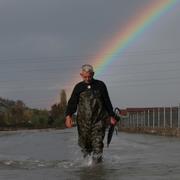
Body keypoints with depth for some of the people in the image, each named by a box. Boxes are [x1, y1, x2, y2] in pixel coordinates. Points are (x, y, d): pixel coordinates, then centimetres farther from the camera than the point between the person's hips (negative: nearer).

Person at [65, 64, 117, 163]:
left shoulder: (100, 85, 6)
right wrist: (68, 116, -16)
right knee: (84, 143, 7)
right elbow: (72, 103, -1)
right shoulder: (79, 87, 6)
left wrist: (111, 116, 11)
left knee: (97, 143, -11)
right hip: (83, 121, 1)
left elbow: (107, 102, 12)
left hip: (99, 120, -1)